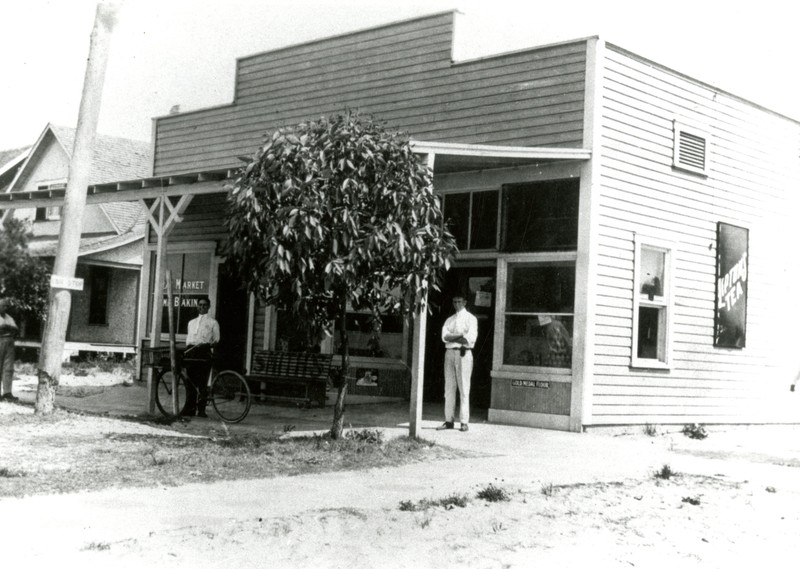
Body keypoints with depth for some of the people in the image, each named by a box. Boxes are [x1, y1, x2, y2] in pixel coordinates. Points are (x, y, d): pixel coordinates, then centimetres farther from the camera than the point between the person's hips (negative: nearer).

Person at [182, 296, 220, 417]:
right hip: (191, 352, 4)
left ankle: (201, 409, -6)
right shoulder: (191, 322, 25)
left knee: (202, 382, -8)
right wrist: (185, 353, 14)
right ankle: (189, 408, 7)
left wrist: (210, 345, -13)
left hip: (204, 352, -4)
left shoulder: (213, 323, 12)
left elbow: (216, 341, 6)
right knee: (190, 382, 2)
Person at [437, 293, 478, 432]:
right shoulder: (449, 320, 18)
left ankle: (464, 422, -4)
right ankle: (449, 420, 5)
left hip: (463, 353, -4)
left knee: (464, 388, -5)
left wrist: (452, 337, -6)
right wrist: (461, 335, -11)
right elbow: (444, 337, 2)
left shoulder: (470, 318, 5)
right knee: (449, 388, 3)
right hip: (449, 352, 5)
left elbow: (471, 338, -9)